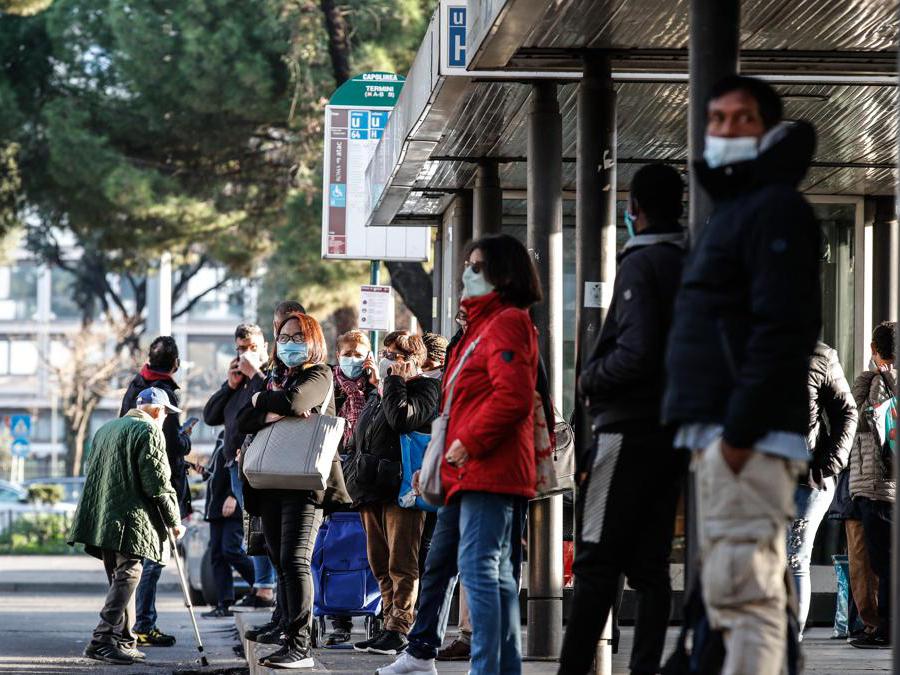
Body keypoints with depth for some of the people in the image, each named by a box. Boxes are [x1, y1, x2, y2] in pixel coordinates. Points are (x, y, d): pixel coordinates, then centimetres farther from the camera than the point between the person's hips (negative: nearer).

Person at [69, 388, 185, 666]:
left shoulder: (105, 429, 20)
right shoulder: (149, 432, -7)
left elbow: (92, 473, 25)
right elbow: (158, 483, -11)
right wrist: (174, 521, -2)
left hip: (102, 519, 8)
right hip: (132, 521, -8)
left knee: (120, 580, 14)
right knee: (127, 576, -9)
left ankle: (124, 641, 17)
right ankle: (102, 641, -17)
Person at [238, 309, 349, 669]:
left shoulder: (320, 376, 0)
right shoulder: (273, 379, 21)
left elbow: (293, 400, -21)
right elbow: (242, 421, 10)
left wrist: (261, 400, -1)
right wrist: (269, 414, -9)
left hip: (306, 484, -7)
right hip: (272, 484, 7)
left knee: (295, 561, -15)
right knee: (282, 565, 7)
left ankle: (301, 647, -17)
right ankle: (290, 641, 11)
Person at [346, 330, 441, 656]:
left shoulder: (425, 388, -2)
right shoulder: (377, 394, 23)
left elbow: (401, 417, -21)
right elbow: (359, 439, 29)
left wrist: (394, 380, -10)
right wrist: (356, 480, 22)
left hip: (402, 490, -9)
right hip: (373, 491, 9)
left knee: (402, 565, -9)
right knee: (381, 565, 9)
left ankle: (399, 629, -11)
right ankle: (391, 626, 14)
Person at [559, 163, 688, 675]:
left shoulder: (641, 264, -11)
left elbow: (635, 353, -21)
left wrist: (591, 377, -4)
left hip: (631, 430, -8)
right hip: (676, 429, 8)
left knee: (597, 560, -7)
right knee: (650, 563, 8)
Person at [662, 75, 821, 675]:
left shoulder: (776, 210, -9)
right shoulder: (731, 210, 23)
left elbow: (782, 330, -19)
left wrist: (740, 430, -23)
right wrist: (715, 429, 18)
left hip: (747, 440, -11)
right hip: (720, 432, 11)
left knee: (742, 592, -14)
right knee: (739, 595, 12)